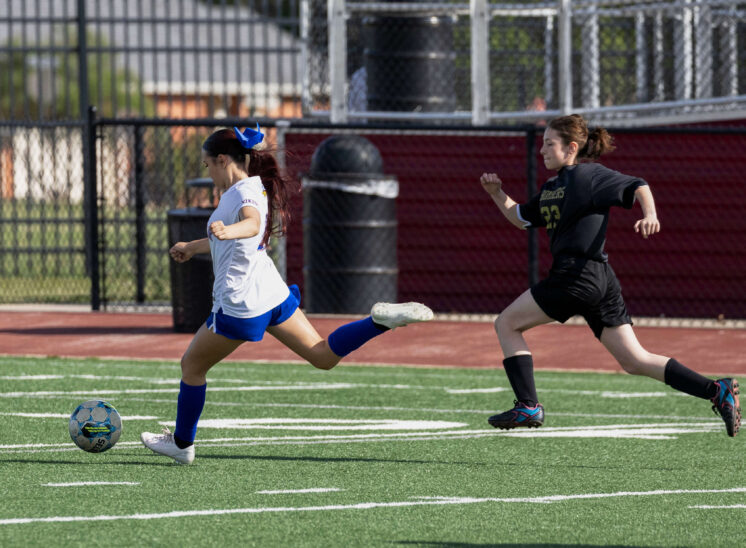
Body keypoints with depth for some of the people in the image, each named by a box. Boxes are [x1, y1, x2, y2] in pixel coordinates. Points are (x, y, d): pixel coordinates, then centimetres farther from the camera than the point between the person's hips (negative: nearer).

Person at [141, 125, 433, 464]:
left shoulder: (245, 191, -16)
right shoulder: (249, 188, 14)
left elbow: (253, 223, -40)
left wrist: (227, 231, -61)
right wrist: (193, 247, 46)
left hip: (240, 305, -9)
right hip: (272, 293, 9)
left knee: (192, 366, 10)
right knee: (323, 356, 4)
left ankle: (182, 444, 20)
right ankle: (381, 321, -15)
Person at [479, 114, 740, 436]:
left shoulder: (587, 176, -3)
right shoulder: (552, 187, 23)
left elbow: (638, 187, -12)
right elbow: (522, 218, 34)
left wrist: (650, 215, -31)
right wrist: (497, 194, 19)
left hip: (578, 274, -10)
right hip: (601, 281, 10)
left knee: (506, 324, 2)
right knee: (634, 361, 5)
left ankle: (528, 407, -3)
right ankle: (716, 391, -2)